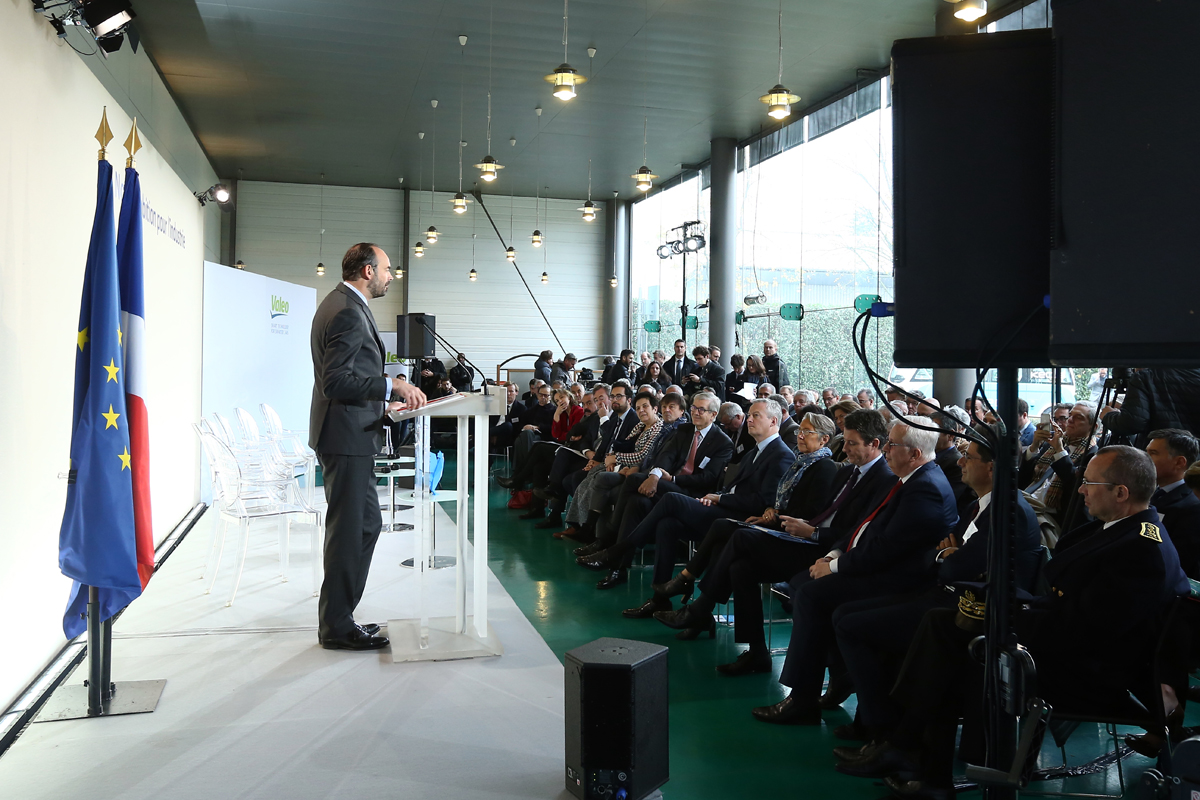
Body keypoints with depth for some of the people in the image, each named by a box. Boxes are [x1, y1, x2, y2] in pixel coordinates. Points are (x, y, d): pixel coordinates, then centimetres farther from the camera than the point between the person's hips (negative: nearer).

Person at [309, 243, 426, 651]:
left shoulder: (343, 304, 17)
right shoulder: (348, 312, -18)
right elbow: (335, 382, -25)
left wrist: (385, 400, 18)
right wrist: (391, 386, -23)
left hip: (351, 436, 11)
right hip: (346, 437, -11)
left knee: (367, 524, 16)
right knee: (347, 531, -2)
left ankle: (338, 615, 26)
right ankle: (336, 627, 10)